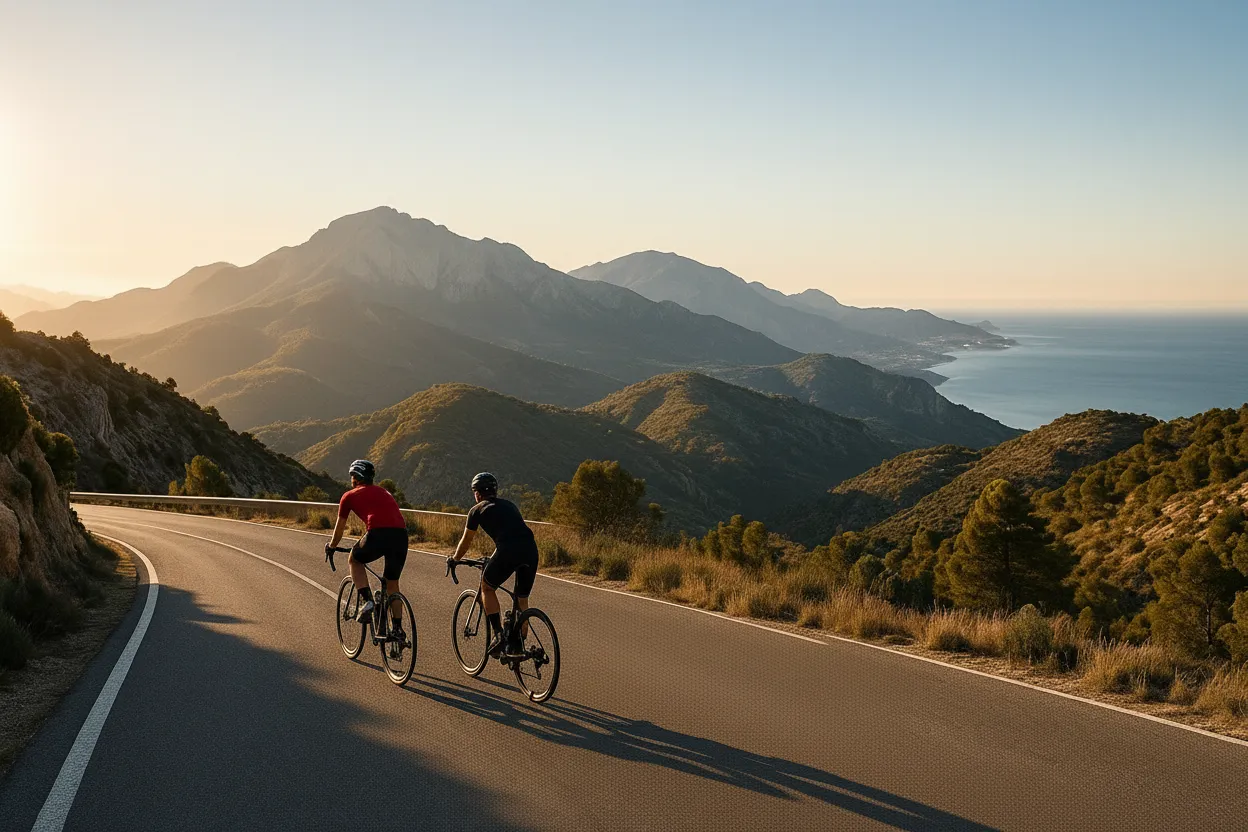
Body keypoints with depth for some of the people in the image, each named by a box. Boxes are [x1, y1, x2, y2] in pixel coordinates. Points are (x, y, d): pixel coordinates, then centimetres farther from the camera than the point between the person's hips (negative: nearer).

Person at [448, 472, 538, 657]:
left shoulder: (478, 510, 17)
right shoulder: (510, 505, 31)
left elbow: (466, 541, 26)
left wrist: (454, 559, 45)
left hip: (508, 551, -4)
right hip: (531, 551, 5)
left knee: (487, 588, 19)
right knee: (522, 599, 20)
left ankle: (498, 634, 8)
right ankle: (518, 644, 19)